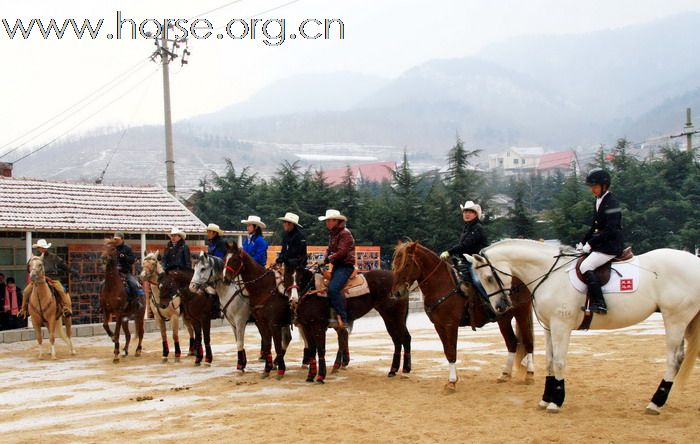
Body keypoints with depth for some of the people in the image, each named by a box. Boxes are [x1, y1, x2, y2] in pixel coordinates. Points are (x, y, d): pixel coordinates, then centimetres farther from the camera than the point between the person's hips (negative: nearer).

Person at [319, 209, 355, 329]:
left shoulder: (344, 233, -11)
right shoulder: (333, 234, 18)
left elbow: (341, 252, -20)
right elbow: (329, 250, 19)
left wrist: (329, 259, -13)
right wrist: (325, 259, 0)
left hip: (345, 265, -11)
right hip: (337, 265, 11)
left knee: (333, 288, -26)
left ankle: (342, 318, -27)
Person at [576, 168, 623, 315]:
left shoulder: (611, 204, -14)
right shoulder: (598, 202, 16)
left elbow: (610, 230, -21)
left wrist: (590, 243, -19)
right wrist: (583, 242, 11)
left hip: (610, 246, -10)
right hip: (600, 245, 10)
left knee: (586, 266, -24)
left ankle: (599, 304, -26)